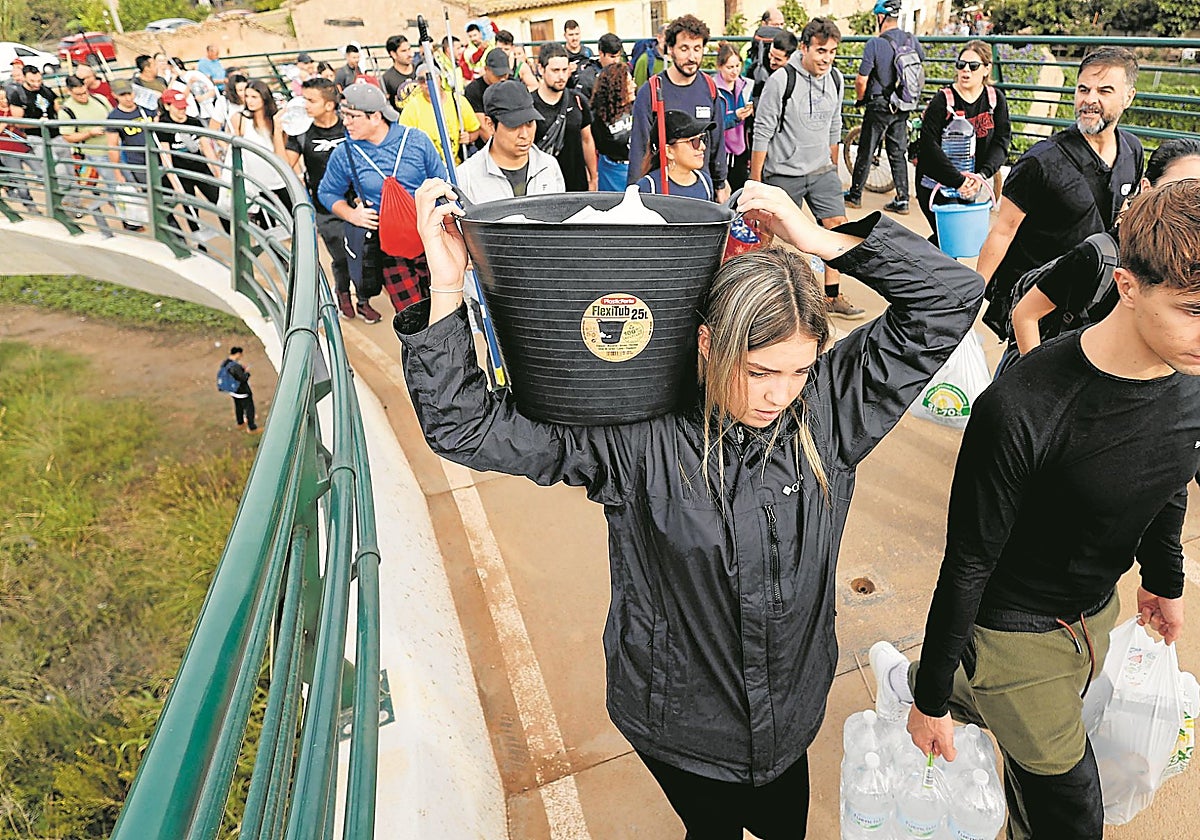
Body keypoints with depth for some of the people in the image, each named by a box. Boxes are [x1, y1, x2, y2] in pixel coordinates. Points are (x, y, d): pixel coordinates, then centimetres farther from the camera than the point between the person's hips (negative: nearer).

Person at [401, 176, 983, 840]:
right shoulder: (635, 440, -25)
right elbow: (465, 424, -24)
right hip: (682, 727, -3)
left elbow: (951, 297, -17)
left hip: (792, 711, 3)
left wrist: (818, 239, -25)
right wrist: (447, 288, -32)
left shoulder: (828, 410, -15)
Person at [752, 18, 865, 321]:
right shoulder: (781, 80, -13)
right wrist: (755, 180, -12)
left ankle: (832, 296, 7)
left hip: (822, 171, 5)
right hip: (784, 173, -5)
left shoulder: (835, 79, 5)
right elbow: (762, 131, -11)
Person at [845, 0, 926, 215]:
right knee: (898, 153, 10)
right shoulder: (912, 40, 2)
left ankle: (855, 195, 17)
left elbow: (861, 80, -17)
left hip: (879, 105, -5)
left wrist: (860, 99, 3)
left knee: (866, 152, 6)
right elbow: (922, 59, 20)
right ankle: (902, 199, 9)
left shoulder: (875, 43, -16)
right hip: (903, 107, 5)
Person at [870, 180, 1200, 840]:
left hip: (1098, 611, 7)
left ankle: (906, 679, 47)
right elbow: (967, 564, -24)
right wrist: (932, 700, -13)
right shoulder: (1023, 411, -34)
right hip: (1015, 627, -6)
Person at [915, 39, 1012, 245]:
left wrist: (981, 175, -20)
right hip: (937, 182, -5)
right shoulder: (943, 100, -10)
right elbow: (929, 145, -18)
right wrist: (958, 181, -23)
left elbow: (1001, 141, -3)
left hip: (969, 184, 5)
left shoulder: (996, 99, 2)